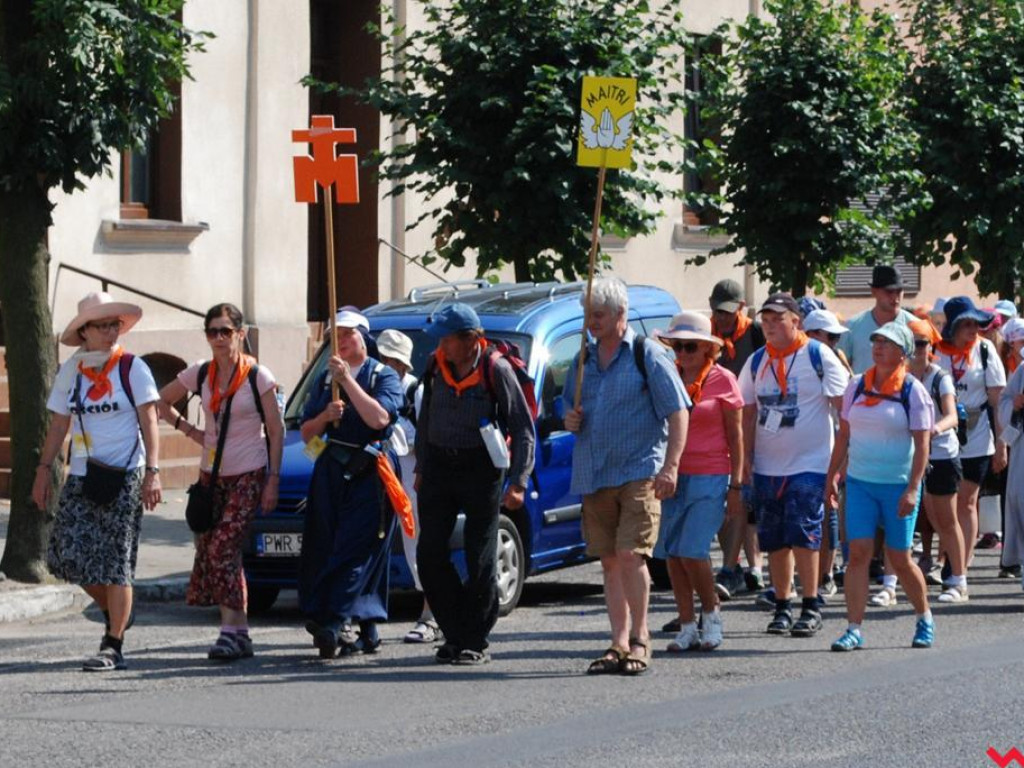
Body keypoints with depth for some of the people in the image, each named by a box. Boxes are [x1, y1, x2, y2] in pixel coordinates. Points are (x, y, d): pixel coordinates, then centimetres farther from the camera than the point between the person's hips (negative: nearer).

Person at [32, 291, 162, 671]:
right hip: (81, 477, 4)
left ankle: (113, 647, -3)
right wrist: (44, 470, 8)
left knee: (116, 561, -6)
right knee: (69, 553, -1)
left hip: (124, 475, -4)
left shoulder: (132, 369, -2)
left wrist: (152, 472, -12)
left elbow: (149, 423, -4)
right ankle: (115, 612, 24)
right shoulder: (70, 372, 9)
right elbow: (58, 425, 14)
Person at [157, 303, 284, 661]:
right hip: (211, 474, 5)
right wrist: (193, 432, 7)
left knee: (222, 549, -17)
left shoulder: (258, 377, -5)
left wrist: (273, 480, -9)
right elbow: (162, 401, 20)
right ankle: (239, 632, 6)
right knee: (210, 552, 0)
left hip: (248, 475, -5)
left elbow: (276, 430, -3)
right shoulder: (200, 375, 6)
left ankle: (232, 629, -16)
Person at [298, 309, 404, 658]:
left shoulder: (384, 376, 2)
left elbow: (379, 418, -16)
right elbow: (306, 433, 17)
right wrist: (325, 416, -4)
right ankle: (365, 631, 8)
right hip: (331, 472, 6)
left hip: (369, 474, -6)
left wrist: (348, 380, -17)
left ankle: (337, 622, -24)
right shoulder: (325, 380, 19)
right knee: (325, 548, 2)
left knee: (356, 550, -15)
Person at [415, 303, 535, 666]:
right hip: (439, 467, 5)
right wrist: (421, 468, 17)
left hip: (480, 469, -5)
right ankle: (455, 633, 13)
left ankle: (475, 642, 9)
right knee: (429, 556, 0)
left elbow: (523, 429, -7)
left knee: (480, 561, 0)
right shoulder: (436, 366, 3)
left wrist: (518, 482, -12)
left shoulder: (496, 370, -11)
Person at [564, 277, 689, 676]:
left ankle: (639, 638, -2)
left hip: (639, 472, -6)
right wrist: (570, 420, 2)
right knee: (610, 561, 6)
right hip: (594, 475, 6)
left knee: (630, 555, -14)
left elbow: (677, 412, -4)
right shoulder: (582, 361, 15)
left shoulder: (648, 355, -2)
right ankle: (619, 643, 10)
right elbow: (570, 409, 27)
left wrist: (670, 466, -13)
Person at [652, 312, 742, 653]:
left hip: (709, 477, -4)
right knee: (672, 554, 2)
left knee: (691, 551, -13)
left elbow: (735, 436, 2)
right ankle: (687, 626, 12)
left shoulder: (722, 381, 0)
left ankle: (712, 615, 9)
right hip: (672, 474, 4)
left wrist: (736, 486, -2)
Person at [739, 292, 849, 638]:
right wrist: (746, 457, 10)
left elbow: (843, 404, -3)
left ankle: (811, 607, -3)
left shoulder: (819, 356, -3)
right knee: (774, 540, 6)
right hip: (767, 465, 5)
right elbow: (749, 413, 16)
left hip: (809, 463, -5)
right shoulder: (756, 363, 11)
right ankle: (782, 607, 15)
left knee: (802, 534, -12)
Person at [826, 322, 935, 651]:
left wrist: (912, 489, -16)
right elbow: (843, 435, 14)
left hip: (898, 485, -3)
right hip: (860, 482, 3)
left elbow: (922, 445, -9)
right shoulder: (857, 386, 6)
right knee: (858, 553, -8)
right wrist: (831, 475, 10)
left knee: (900, 559, 4)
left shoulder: (913, 391, -6)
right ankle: (854, 629, -8)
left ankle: (925, 619, 27)